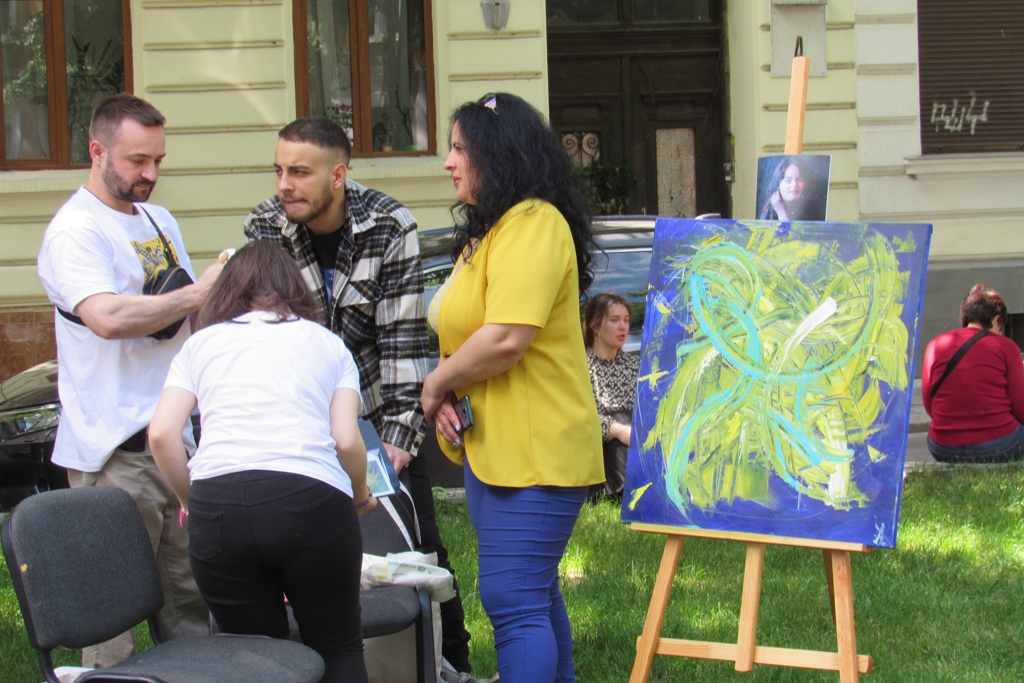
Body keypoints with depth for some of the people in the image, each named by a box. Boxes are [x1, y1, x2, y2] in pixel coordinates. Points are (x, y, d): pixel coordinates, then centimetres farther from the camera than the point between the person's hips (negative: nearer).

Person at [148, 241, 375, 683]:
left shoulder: (201, 343, 22)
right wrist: (360, 498, 26)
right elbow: (347, 440, 8)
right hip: (310, 497, -1)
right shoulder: (326, 344, 22)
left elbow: (161, 434, 8)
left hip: (217, 501, 1)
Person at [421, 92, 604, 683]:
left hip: (535, 451, -11)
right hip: (492, 447, 11)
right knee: (535, 593, 18)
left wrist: (436, 384, -10)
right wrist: (447, 398, 2)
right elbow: (463, 335, 21)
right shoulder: (487, 230, 17)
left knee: (513, 600, -12)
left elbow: (504, 339, -26)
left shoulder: (533, 225, -16)